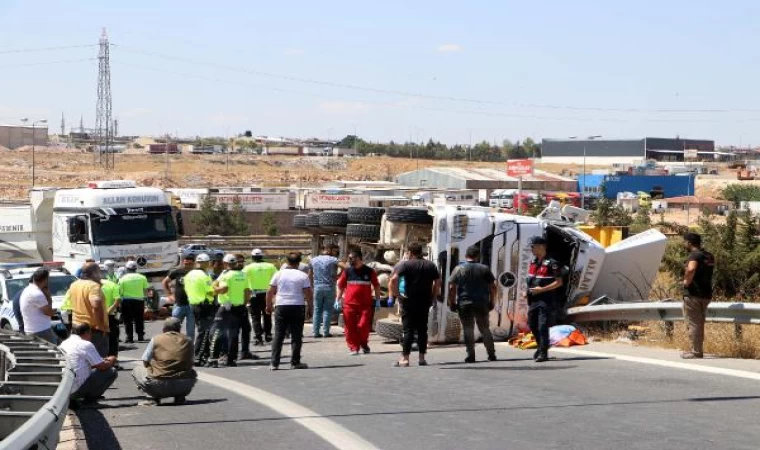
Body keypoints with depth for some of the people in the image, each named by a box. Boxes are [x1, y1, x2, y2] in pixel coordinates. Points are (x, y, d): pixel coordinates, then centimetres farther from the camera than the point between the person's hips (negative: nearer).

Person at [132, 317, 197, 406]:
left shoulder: (156, 339, 3)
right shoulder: (187, 341, 9)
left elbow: (145, 362, 7)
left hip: (159, 386, -3)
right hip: (183, 386, 3)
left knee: (137, 370, 24)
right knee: (192, 373, 37)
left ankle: (154, 398, 4)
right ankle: (180, 396, 11)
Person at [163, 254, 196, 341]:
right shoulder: (176, 272, 1)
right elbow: (164, 282, 14)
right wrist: (169, 295, 7)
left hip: (191, 305, -1)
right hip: (179, 304, 1)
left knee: (190, 332, 5)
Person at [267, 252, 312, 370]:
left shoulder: (279, 274, 3)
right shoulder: (303, 276, -1)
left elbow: (270, 292, 3)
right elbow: (308, 294, -5)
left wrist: (269, 306, 14)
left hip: (281, 307, 1)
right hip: (298, 307, -1)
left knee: (278, 336, 4)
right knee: (296, 336, 5)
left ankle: (274, 363, 1)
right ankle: (295, 362, 5)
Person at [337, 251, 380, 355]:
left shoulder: (369, 271, 3)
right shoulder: (347, 271, 7)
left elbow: (376, 286, 10)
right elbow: (341, 286, 13)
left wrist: (377, 300, 7)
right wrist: (338, 299, 8)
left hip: (366, 304, -2)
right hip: (349, 304, 2)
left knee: (364, 326, -6)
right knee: (350, 327, -1)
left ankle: (364, 344, 19)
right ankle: (353, 347, 10)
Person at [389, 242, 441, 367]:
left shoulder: (405, 264, -5)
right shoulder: (431, 265, 10)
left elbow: (393, 279, -18)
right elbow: (438, 282, 10)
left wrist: (396, 294, -11)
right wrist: (433, 296, 12)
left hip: (409, 302, -4)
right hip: (425, 302, 4)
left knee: (408, 330, -2)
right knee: (422, 329, 10)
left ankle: (405, 358, -7)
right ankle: (422, 358, 10)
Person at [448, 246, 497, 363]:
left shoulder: (458, 269, 0)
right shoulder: (485, 269, 4)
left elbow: (451, 288, -5)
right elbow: (493, 287, 3)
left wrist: (452, 303, 3)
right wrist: (492, 302, 11)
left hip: (464, 304, -1)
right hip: (481, 304, 2)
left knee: (468, 330, 2)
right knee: (485, 329, 12)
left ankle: (471, 355, -3)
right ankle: (491, 354, 12)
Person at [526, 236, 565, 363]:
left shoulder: (551, 263, -11)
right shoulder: (533, 262, 13)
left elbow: (559, 282, -13)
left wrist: (542, 289, -19)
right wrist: (528, 291, 9)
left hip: (546, 300, -8)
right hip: (533, 300, 8)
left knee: (543, 327, -10)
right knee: (532, 325, 14)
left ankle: (543, 353, -7)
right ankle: (541, 347, 31)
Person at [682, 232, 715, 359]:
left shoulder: (694, 255, -15)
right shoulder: (709, 256, 12)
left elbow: (691, 269, -35)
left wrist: (687, 281, -20)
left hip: (693, 294, -8)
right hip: (706, 293, 8)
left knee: (693, 324, -2)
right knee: (700, 324, 17)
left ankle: (695, 351, -1)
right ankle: (698, 350, 21)